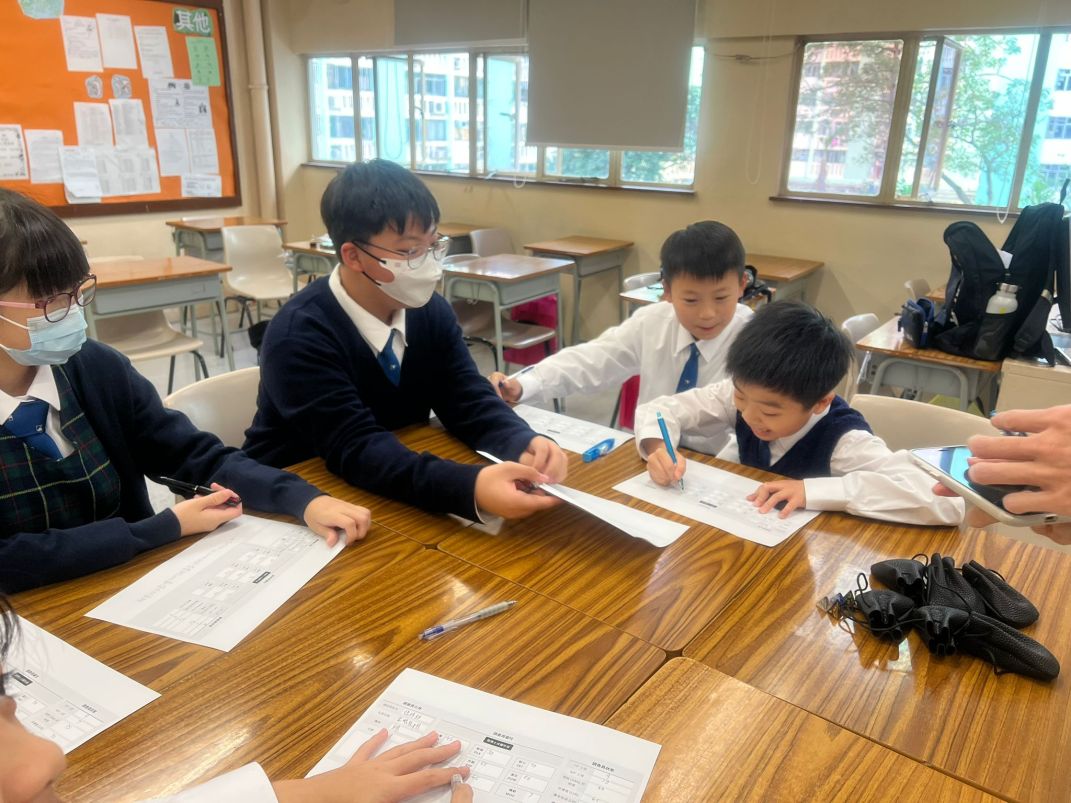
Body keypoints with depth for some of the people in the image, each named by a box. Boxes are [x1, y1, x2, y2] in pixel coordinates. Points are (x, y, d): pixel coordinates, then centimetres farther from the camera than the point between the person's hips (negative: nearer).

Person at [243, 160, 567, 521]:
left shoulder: (431, 312, -6)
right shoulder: (299, 337, -24)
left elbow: (470, 402, -8)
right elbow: (356, 448, -31)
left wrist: (525, 446, -30)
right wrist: (470, 488, -46)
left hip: (392, 492, 5)